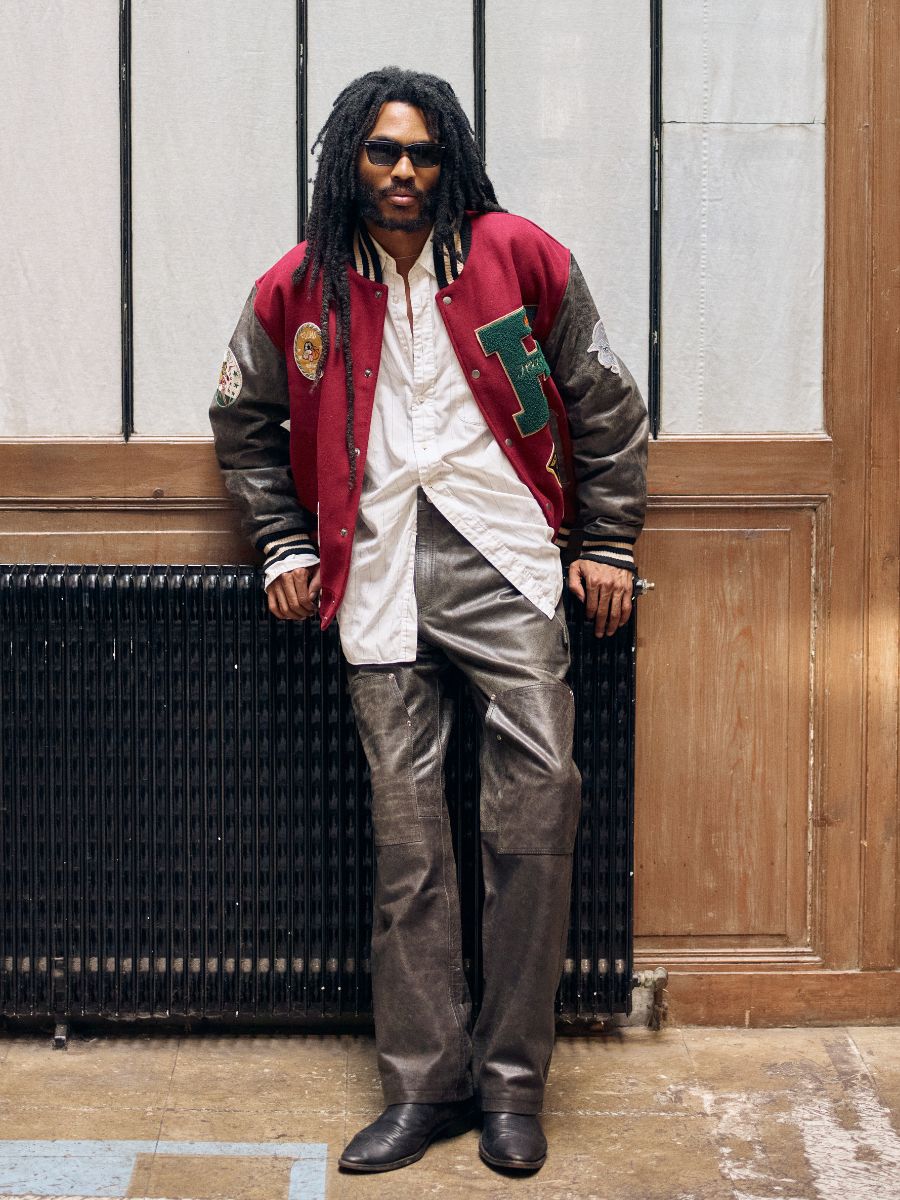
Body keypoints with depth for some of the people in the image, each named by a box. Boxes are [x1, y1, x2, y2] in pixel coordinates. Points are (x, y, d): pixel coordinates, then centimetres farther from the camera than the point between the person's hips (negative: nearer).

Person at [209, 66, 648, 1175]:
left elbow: (606, 405, 11)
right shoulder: (299, 288, 8)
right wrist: (286, 545, 14)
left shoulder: (519, 257, 4)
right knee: (405, 829, 0)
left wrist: (607, 544, 8)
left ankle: (512, 1081, -2)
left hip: (501, 553, -1)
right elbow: (244, 421, 22)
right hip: (377, 568, 1)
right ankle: (425, 1083, 9)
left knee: (539, 791, -12)